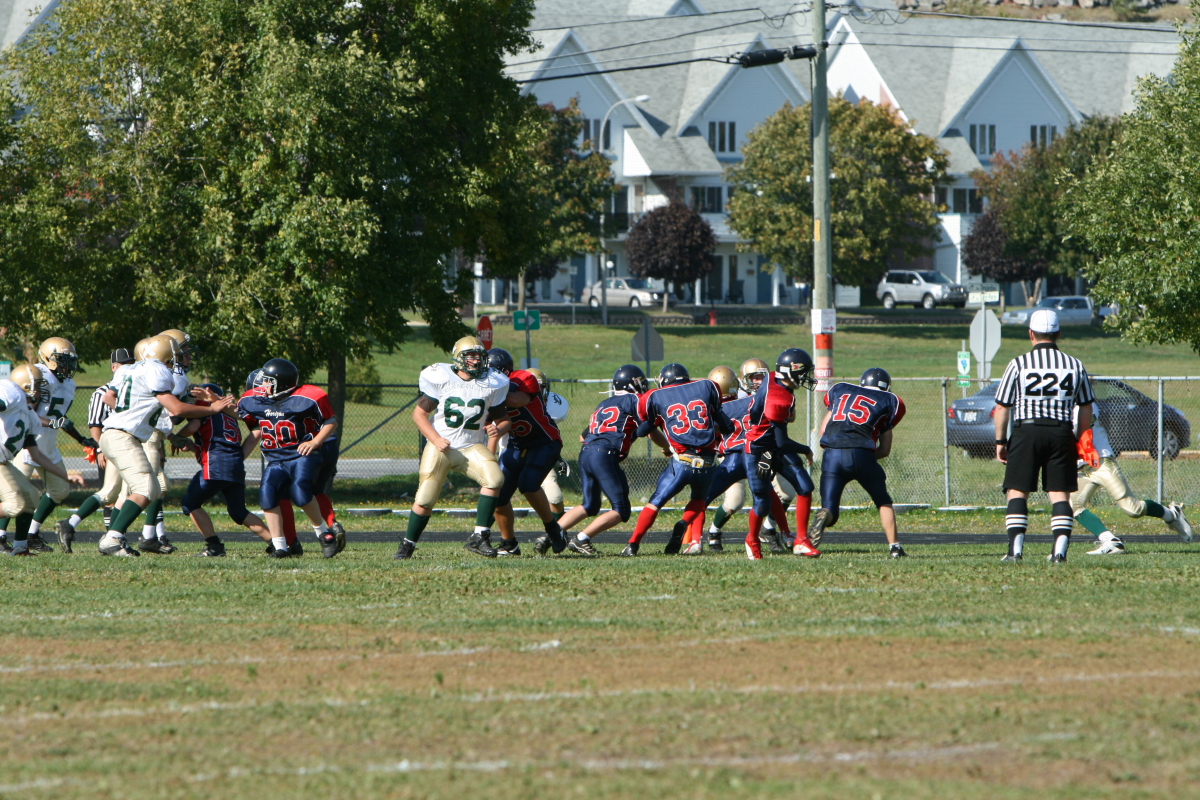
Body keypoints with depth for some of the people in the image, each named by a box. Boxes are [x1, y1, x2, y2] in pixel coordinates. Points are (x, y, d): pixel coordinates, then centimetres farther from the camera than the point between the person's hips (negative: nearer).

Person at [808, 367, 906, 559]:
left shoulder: (839, 391, 25)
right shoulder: (889, 402, 20)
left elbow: (823, 430, 24)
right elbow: (885, 449, 19)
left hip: (832, 455, 1)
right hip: (861, 454, -1)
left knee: (830, 509, 5)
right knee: (883, 502, 22)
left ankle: (823, 517, -28)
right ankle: (894, 546, 14)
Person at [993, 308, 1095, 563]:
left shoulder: (1018, 365, -2)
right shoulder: (1075, 365, 6)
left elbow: (1002, 408, 0)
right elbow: (1086, 408, 10)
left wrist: (1000, 441, 10)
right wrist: (1081, 441, 21)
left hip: (1027, 430, -2)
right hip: (1062, 431, 2)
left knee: (1017, 491, 5)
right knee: (1060, 494, 6)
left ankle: (1016, 548, -4)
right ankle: (1060, 549, -3)